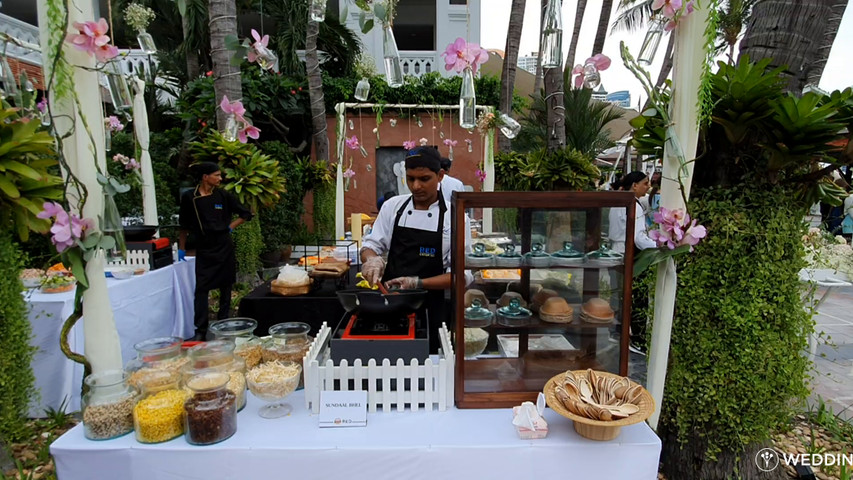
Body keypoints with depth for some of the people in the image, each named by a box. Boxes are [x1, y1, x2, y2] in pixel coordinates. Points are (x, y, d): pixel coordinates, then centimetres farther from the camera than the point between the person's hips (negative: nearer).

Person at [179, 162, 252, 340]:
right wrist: (182, 248, 11)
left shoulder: (223, 196, 0)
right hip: (203, 250, -1)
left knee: (225, 288, 9)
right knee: (201, 289, -5)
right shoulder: (189, 197, -2)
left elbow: (245, 214, 11)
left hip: (224, 248, 1)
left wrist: (230, 227, 1)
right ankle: (200, 330, 1)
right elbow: (184, 225, 8)